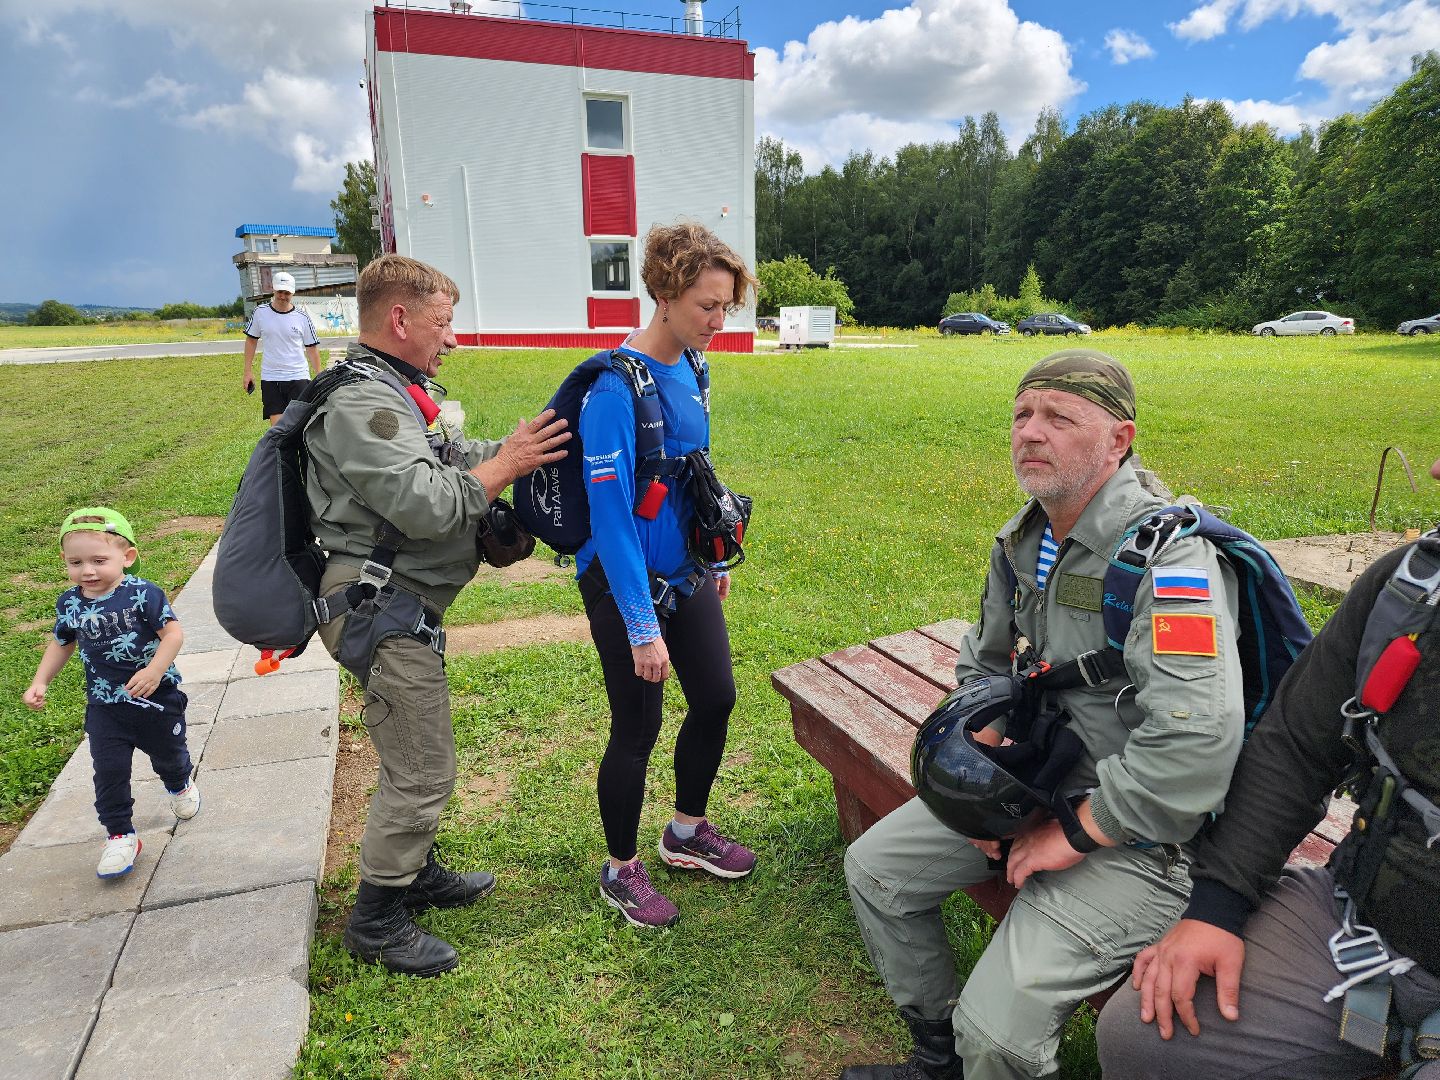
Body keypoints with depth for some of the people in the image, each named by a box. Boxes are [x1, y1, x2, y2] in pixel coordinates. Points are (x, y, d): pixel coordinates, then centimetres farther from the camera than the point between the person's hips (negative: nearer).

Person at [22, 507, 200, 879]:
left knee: (167, 755, 19)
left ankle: (180, 785, 52)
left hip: (156, 695, -3)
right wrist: (40, 682, 6)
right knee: (109, 771, 1)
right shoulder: (69, 604, -4)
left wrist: (155, 670, -32)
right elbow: (61, 643, 13)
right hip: (104, 705, 3)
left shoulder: (143, 594, -20)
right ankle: (120, 836, 16)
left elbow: (173, 633, -20)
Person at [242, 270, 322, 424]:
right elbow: (251, 340, 12)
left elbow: (312, 348, 5)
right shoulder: (261, 312, 2)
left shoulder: (302, 318, -2)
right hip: (269, 378, 2)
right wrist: (248, 371, 8)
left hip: (298, 377, -1)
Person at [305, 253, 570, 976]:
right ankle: (376, 922, 14)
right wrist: (508, 464, -16)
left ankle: (417, 875, 39)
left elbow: (452, 456, 16)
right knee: (423, 771, -3)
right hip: (381, 609, -11)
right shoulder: (362, 403, -19)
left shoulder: (389, 393, 17)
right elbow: (427, 504, -26)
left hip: (394, 609, 11)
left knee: (414, 758, 22)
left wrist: (526, 439, 4)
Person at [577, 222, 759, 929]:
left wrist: (715, 558, 19)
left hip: (685, 571, 8)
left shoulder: (690, 368, 2)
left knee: (716, 698, 15)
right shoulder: (618, 385, -23)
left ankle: (687, 831, 39)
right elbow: (609, 512, -25)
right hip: (625, 581, -8)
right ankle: (621, 870, 29)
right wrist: (642, 626, -25)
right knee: (638, 728, 5)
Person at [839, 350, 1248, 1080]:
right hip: (1035, 787, 8)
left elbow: (1196, 746, -35)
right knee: (874, 868, 10)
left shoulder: (1169, 558, -25)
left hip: (1135, 834, -8)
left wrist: (1073, 835, -23)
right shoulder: (1021, 541, 3)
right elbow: (985, 667, 14)